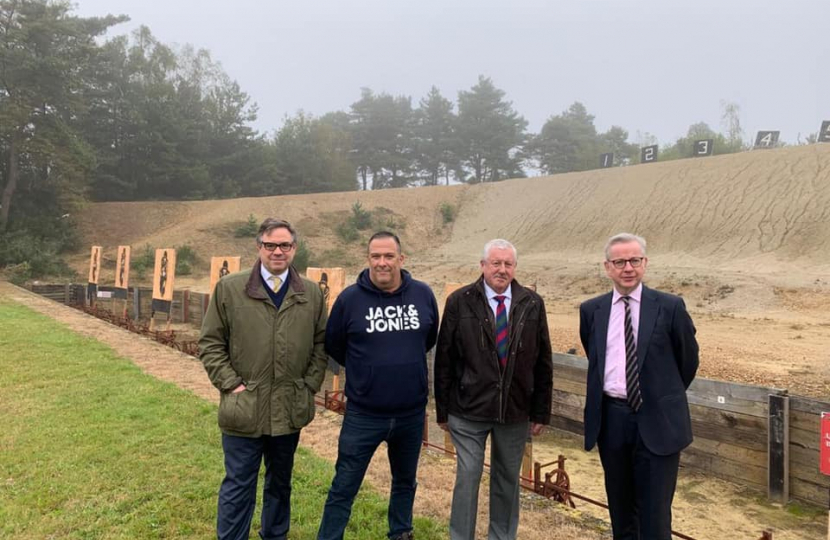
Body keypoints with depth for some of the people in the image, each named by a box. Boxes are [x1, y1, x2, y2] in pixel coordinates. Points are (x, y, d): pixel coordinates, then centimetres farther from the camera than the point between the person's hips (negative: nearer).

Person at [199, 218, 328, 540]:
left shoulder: (312, 294, 2)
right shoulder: (229, 288, -5)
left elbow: (320, 344, 7)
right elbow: (210, 343, -2)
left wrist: (310, 386, -1)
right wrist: (231, 384, -9)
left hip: (289, 409, 3)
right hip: (244, 408, -3)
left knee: (280, 481, 20)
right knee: (238, 485, 8)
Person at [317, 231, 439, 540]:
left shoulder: (423, 295, -5)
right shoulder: (350, 298, -11)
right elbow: (333, 345, 3)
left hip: (412, 413, 3)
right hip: (363, 415, -3)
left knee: (405, 481, 23)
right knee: (344, 488, 7)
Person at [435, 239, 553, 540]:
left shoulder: (532, 304, 0)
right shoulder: (459, 302, -5)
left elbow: (543, 363, 4)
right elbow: (444, 360, -1)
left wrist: (541, 411, 4)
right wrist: (442, 409, 0)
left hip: (516, 410, 2)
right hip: (468, 410, -2)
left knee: (508, 479, 16)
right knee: (467, 477, 5)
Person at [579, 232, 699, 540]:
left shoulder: (670, 307, -5)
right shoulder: (591, 311, 2)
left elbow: (688, 359, 7)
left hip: (657, 421, -3)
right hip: (610, 418, 3)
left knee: (655, 513, 2)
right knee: (620, 508, 17)